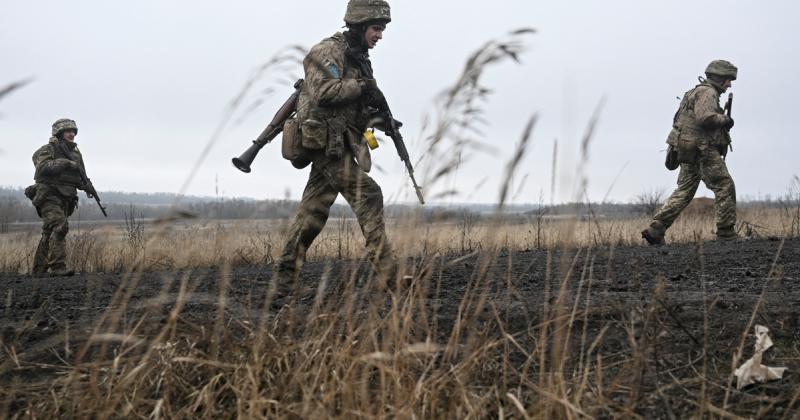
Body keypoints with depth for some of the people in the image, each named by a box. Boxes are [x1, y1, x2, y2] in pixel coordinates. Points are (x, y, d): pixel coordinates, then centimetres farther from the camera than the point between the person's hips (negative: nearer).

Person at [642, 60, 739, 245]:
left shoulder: (698, 92, 24)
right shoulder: (707, 92, -9)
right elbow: (705, 117, -25)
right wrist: (725, 120, -10)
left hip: (689, 152, 10)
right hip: (703, 151, -10)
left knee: (684, 192, 7)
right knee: (725, 187, -4)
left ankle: (655, 229, -2)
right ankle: (726, 233, -3)